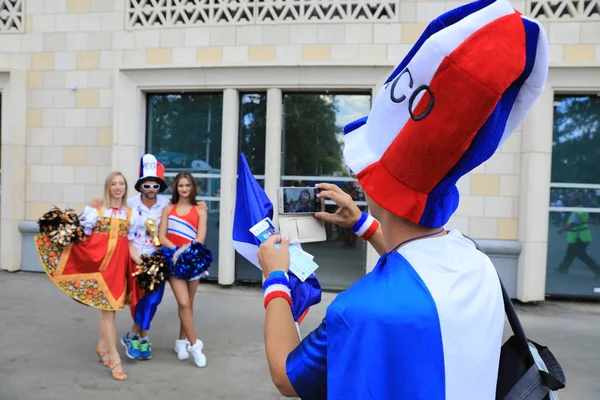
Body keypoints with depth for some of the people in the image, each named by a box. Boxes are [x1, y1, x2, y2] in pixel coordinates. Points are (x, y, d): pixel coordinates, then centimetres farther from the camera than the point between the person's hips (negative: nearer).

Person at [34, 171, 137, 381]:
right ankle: (114, 359, -1)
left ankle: (102, 347, 32)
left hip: (120, 262, 4)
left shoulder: (130, 213, 10)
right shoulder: (96, 209, 0)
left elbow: (129, 241, 11)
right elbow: (83, 235, -3)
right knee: (107, 309, -5)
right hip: (101, 260, -4)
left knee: (110, 308, 12)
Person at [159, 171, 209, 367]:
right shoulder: (168, 209, 6)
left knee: (188, 303, 10)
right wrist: (176, 250, -18)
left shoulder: (199, 209, 3)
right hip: (173, 260, -1)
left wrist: (183, 250, -20)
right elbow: (162, 237, -2)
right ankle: (194, 345, 0)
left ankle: (182, 341, 27)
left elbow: (201, 237, -7)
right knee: (184, 303, -10)